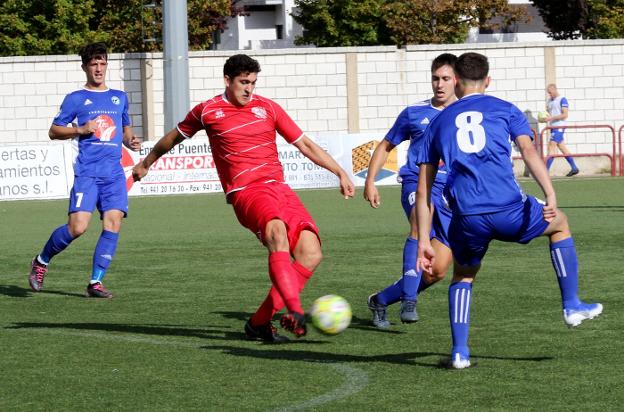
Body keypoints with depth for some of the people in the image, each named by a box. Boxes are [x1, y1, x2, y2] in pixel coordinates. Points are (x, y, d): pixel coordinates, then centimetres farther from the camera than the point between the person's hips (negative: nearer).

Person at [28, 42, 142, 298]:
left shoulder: (120, 98, 18)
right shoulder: (76, 99, 6)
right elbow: (54, 131, 7)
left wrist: (131, 141, 7)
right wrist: (80, 130, -9)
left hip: (114, 173, 4)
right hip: (87, 172, -4)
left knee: (113, 225, -10)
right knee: (77, 227, -15)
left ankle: (95, 282, -3)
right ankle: (41, 261, 10)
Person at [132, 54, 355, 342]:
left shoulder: (267, 108, 14)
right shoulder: (207, 111, 8)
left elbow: (305, 144, 19)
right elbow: (174, 137, 26)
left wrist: (340, 172, 14)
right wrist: (145, 163, 38)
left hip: (279, 187, 4)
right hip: (246, 192, -4)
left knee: (311, 253, -15)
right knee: (277, 232, -36)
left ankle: (260, 321, -5)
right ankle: (294, 312, -49)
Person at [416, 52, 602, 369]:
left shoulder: (439, 122, 20)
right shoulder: (505, 110, 14)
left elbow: (423, 191, 16)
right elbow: (528, 150, -6)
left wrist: (424, 242, 18)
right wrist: (550, 196, -16)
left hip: (468, 219, 2)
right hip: (509, 210, -2)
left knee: (463, 275, 29)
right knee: (559, 225, 29)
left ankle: (459, 351, 14)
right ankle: (572, 306, 28)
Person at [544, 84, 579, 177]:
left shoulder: (562, 100, -9)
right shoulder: (549, 100, 16)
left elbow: (565, 115, -15)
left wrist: (551, 118, -20)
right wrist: (544, 118, 2)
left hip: (559, 126, -9)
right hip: (553, 126, 9)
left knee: (552, 147, -12)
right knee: (562, 147, 9)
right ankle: (574, 168, 15)